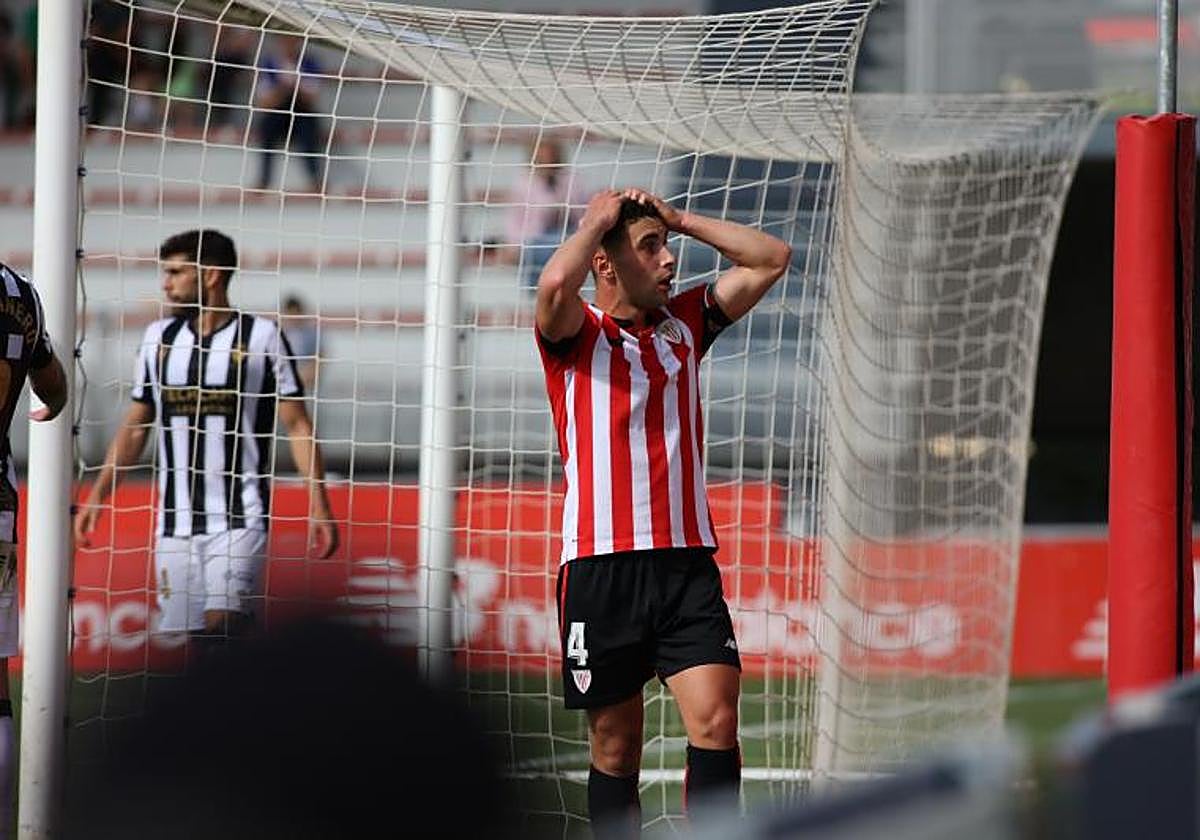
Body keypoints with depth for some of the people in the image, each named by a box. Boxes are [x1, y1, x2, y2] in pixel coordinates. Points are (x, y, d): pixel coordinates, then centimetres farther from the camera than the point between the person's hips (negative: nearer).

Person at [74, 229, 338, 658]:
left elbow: (297, 425, -1)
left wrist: (319, 505, -8)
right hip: (176, 521, 5)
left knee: (223, 622, -21)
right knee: (194, 639, 2)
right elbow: (135, 426, 18)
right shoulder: (159, 338, 12)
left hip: (241, 517, -5)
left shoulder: (261, 336, -2)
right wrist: (98, 494, 11)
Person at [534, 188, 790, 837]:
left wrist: (678, 218, 9)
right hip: (600, 566, -3)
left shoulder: (686, 323, 14)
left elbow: (770, 259, 14)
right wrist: (598, 217, -6)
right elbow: (554, 285, -23)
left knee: (715, 720, -14)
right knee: (615, 747, 3)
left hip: (687, 562, 3)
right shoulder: (577, 333, -1)